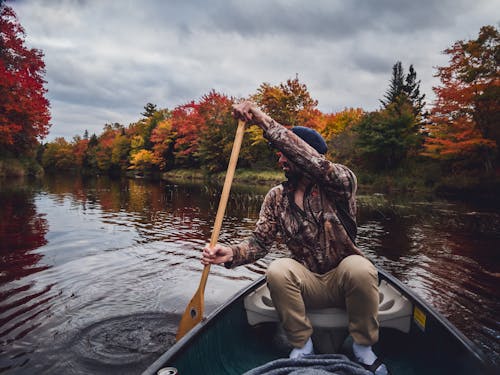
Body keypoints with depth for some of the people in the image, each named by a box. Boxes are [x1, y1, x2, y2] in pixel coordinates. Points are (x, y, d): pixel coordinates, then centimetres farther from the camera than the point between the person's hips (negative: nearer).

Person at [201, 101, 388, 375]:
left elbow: (315, 163, -36)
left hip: (344, 281, -2)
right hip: (307, 284, 3)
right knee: (277, 271, -29)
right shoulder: (276, 197, 0)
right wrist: (231, 253, -26)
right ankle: (302, 345, -5)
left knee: (360, 268, -35)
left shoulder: (340, 181, -13)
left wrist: (264, 122, -40)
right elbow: (260, 242, -3)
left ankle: (363, 347, -8)